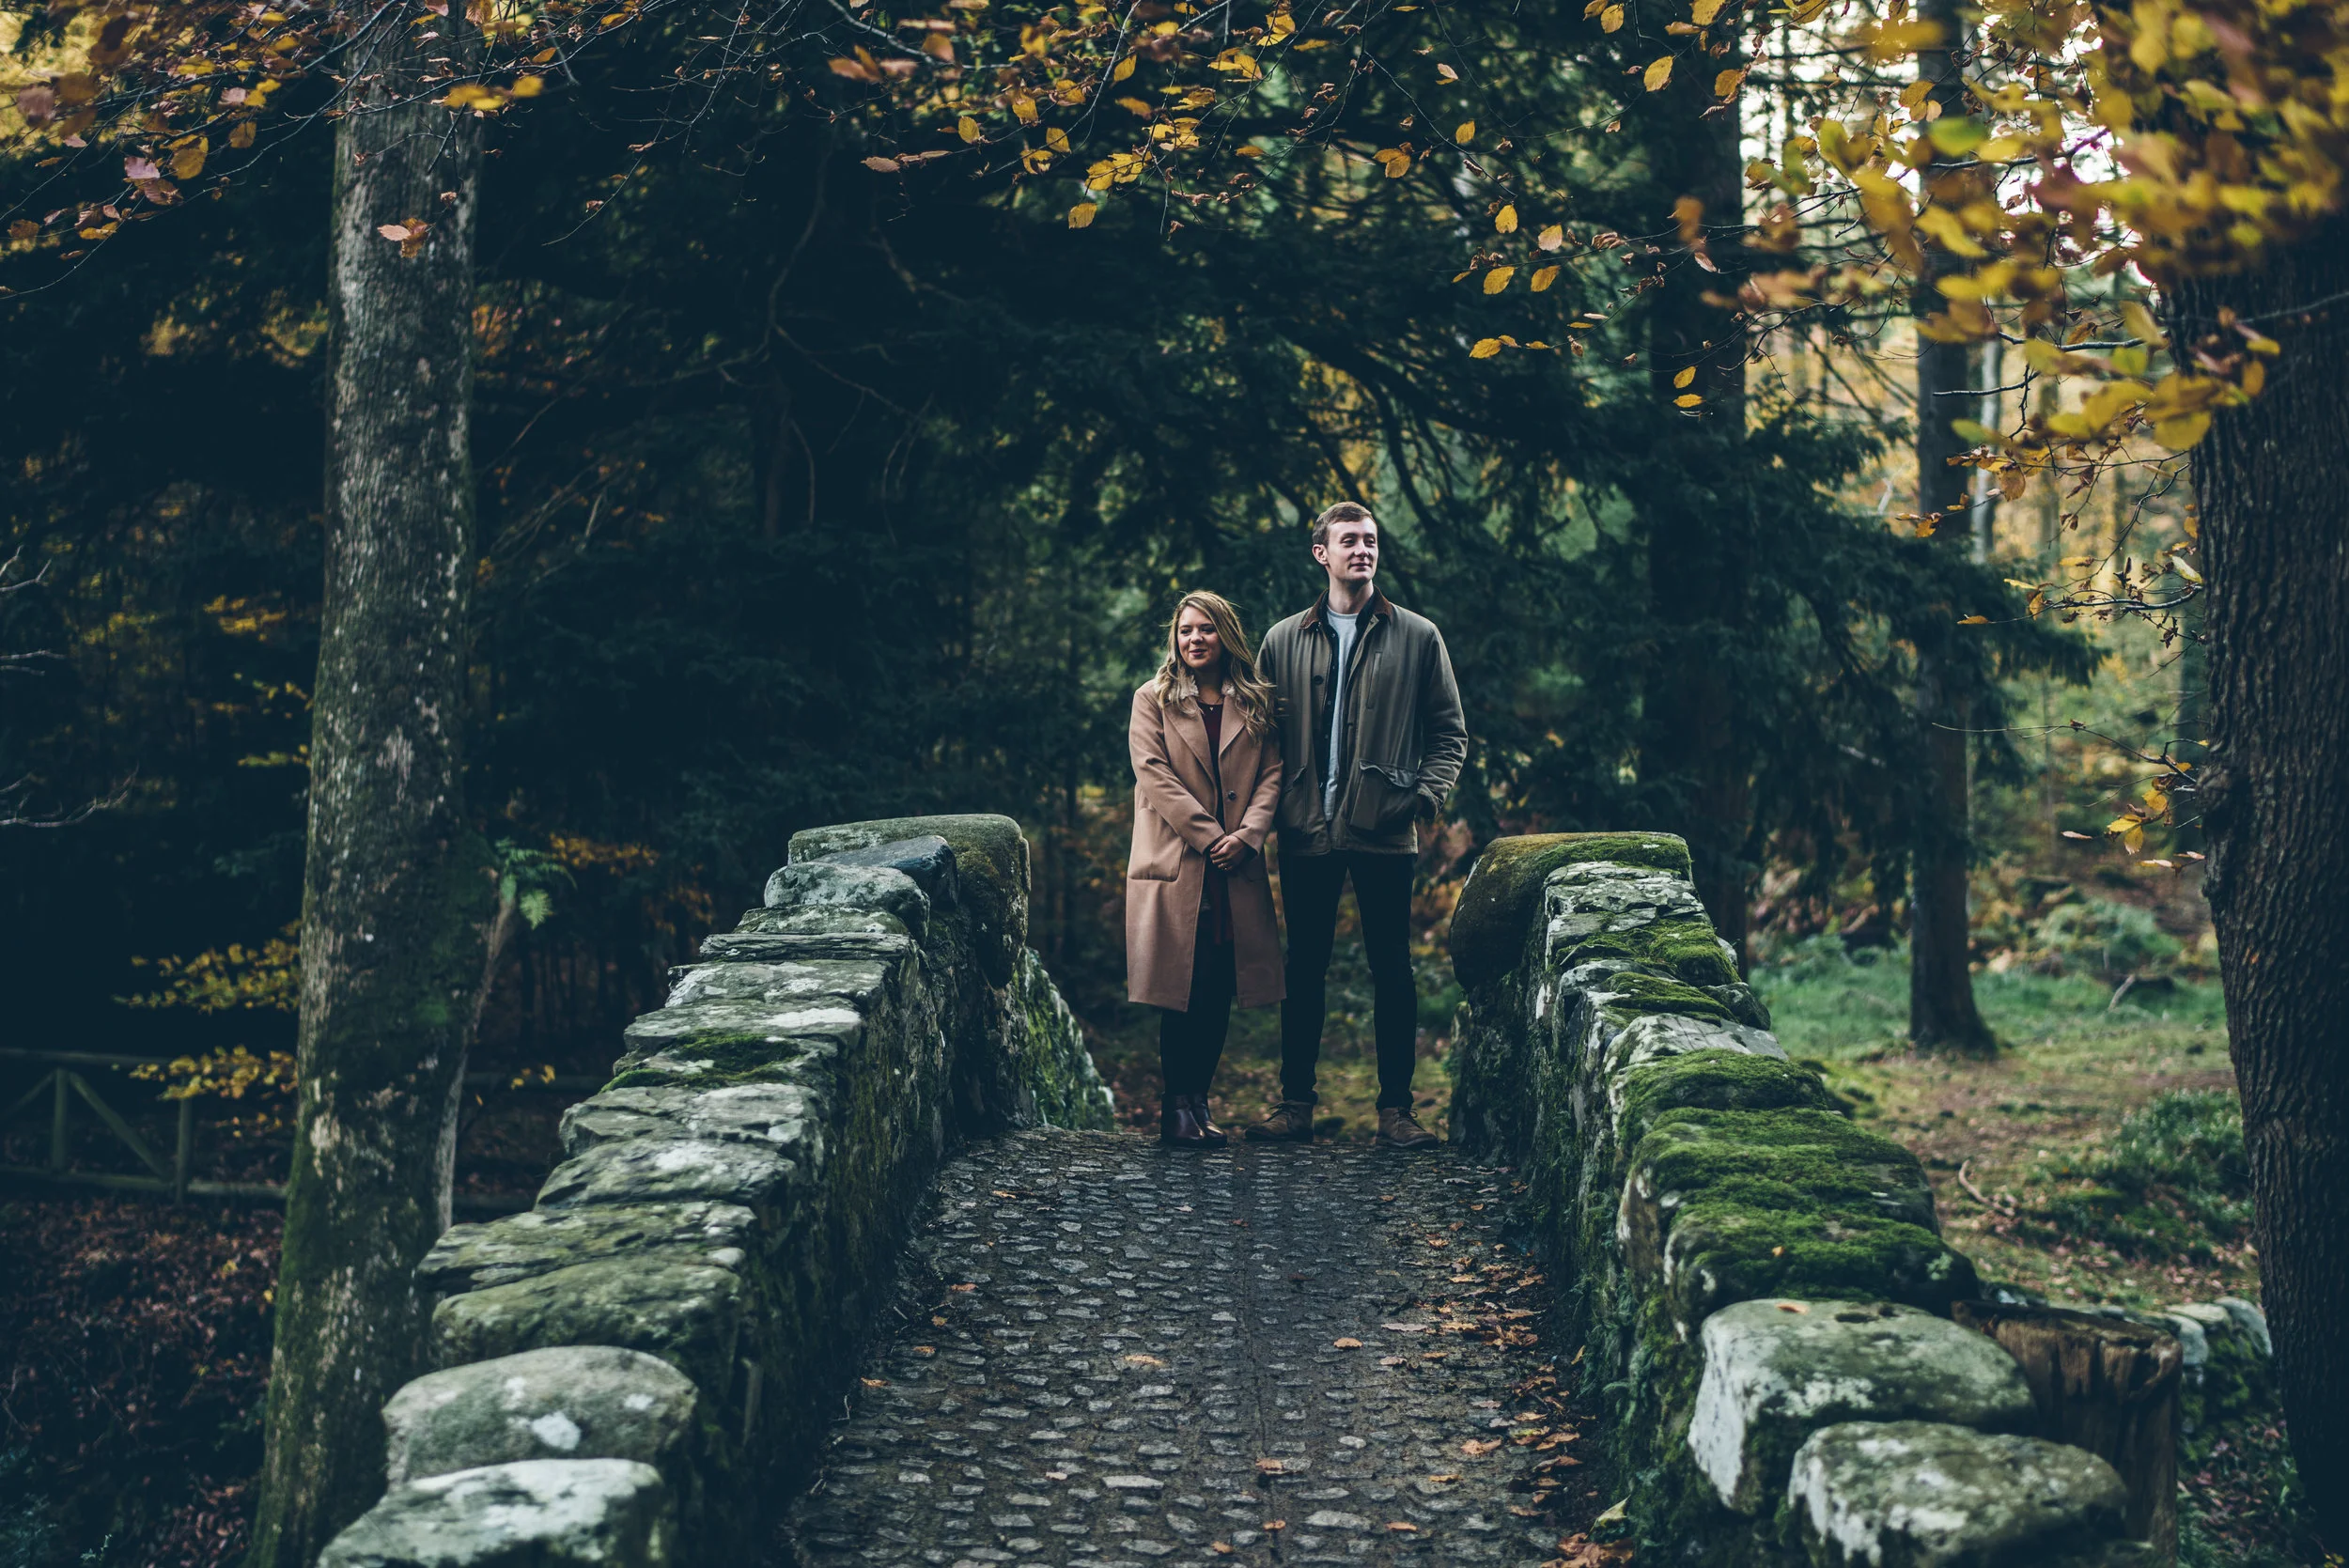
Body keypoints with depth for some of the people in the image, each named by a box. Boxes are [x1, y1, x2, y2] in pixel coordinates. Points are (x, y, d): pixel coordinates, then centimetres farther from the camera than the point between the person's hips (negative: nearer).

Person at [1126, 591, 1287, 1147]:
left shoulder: (1254, 705, 14)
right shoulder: (1153, 700, 6)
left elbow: (1272, 772, 7)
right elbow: (1155, 774, -5)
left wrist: (1248, 834, -10)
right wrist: (1208, 836, -13)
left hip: (1236, 872, 3)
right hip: (1176, 866, -3)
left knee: (1219, 994, 3)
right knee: (1183, 991, -5)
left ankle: (1199, 1103, 11)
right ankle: (1178, 1107, 2)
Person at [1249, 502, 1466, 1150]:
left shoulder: (1417, 637, 7)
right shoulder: (1283, 641, 10)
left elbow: (1449, 732, 8)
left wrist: (1427, 794, -7)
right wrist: (1270, 808, 0)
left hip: (1385, 830, -1)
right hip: (1307, 831, 1)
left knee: (1391, 970, 2)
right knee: (1304, 969, 7)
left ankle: (1395, 1107, 8)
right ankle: (1296, 1102, 15)